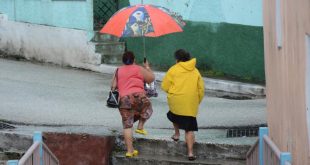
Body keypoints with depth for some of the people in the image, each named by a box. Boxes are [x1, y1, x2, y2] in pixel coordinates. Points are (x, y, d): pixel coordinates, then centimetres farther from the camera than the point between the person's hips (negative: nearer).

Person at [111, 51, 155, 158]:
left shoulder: (118, 71, 18)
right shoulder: (139, 69, 9)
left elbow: (113, 86, 17)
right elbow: (151, 78, 15)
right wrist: (147, 67, 30)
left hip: (123, 99, 2)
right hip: (138, 96, -2)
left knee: (127, 125, 5)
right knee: (148, 108, 31)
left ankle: (129, 150, 2)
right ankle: (140, 127, 15)